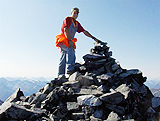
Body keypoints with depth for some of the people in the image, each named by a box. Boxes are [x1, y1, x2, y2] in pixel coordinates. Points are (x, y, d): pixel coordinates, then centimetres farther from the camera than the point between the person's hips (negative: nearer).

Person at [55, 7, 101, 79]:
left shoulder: (77, 23, 22)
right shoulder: (67, 19, 1)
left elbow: (85, 32, 19)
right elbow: (65, 30, -13)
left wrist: (94, 38, 12)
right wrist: (69, 40, -24)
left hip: (70, 42, 6)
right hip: (63, 40, -6)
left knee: (63, 59, 0)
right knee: (71, 49, -32)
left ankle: (60, 75, -3)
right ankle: (70, 69, -36)